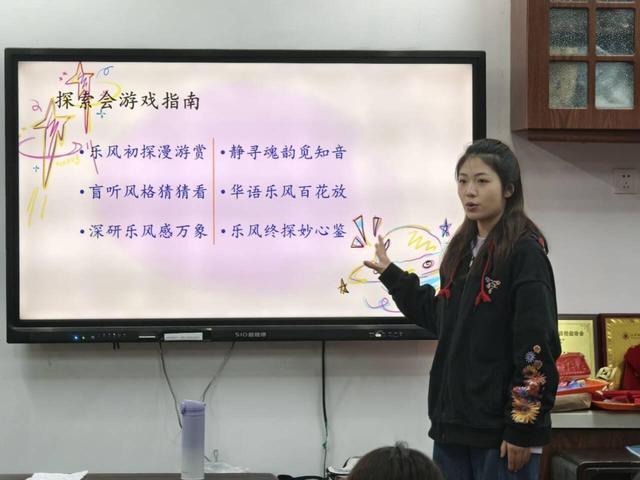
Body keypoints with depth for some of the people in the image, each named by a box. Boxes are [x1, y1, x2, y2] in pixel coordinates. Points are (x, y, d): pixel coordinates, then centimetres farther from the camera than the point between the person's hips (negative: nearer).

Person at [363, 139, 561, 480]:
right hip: (453, 422, 7)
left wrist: (523, 428, -16)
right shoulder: (463, 249, 11)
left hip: (501, 428, -7)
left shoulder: (524, 251, -11)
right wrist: (391, 276, 24)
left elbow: (537, 345, -15)